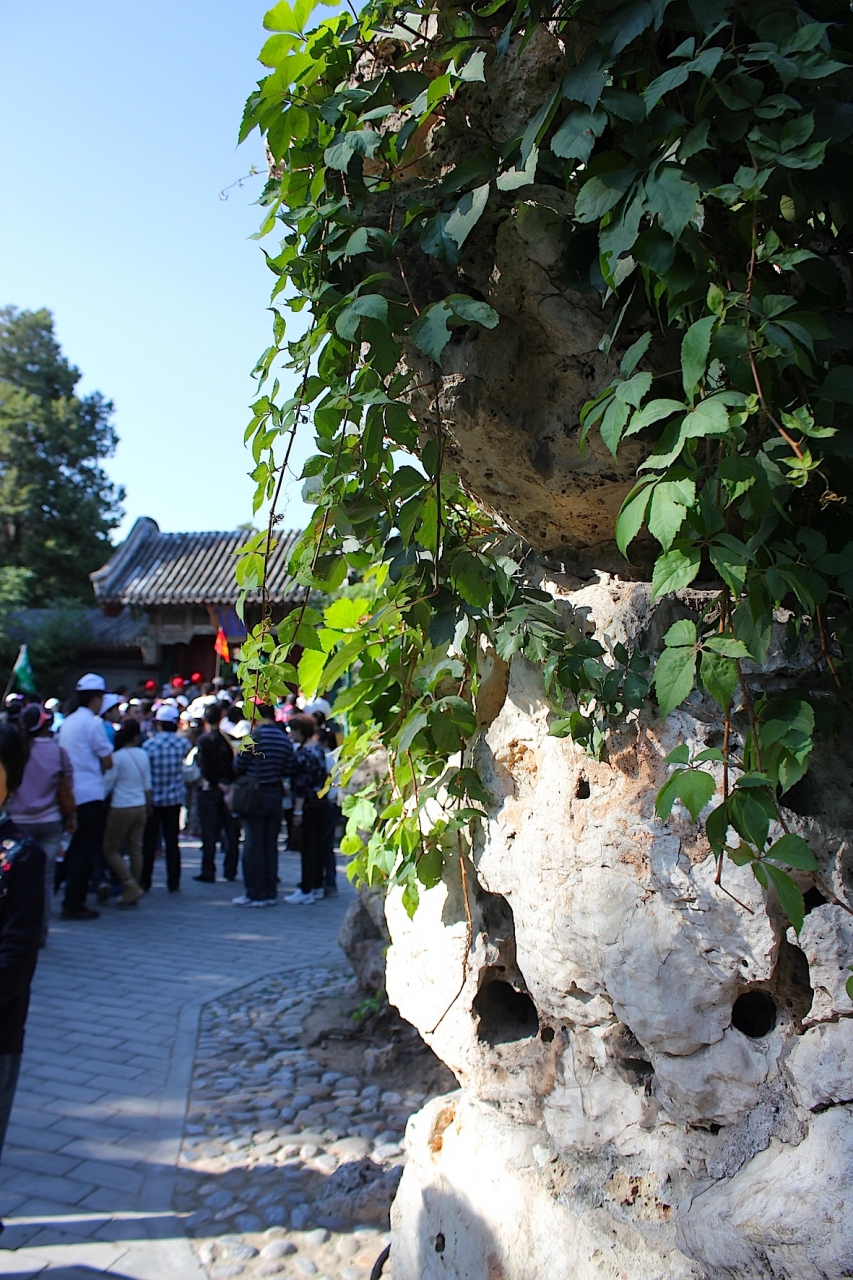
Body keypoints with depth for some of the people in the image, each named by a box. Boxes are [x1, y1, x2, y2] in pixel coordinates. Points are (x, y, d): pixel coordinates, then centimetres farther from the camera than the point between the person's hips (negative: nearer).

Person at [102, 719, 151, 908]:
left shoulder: (118, 757, -11)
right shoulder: (143, 755, 5)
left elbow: (108, 784, -8)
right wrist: (148, 805, 24)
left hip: (121, 808, -6)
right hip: (140, 807, 6)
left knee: (110, 849, 4)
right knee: (135, 849, 8)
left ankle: (131, 886, -6)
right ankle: (133, 894, 12)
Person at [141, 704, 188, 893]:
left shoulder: (149, 745, -13)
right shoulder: (183, 743, -5)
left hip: (153, 799, -2)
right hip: (174, 799, 2)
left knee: (149, 842, 7)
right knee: (172, 842, 7)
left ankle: (145, 882, 11)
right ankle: (173, 883, 8)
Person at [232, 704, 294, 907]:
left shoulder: (254, 736, -14)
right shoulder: (285, 739, 2)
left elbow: (238, 766, -8)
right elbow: (288, 772, 5)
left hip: (255, 794, -5)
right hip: (275, 795, 5)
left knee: (253, 846, 1)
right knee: (271, 845, 11)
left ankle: (255, 894, 4)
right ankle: (270, 893, 16)